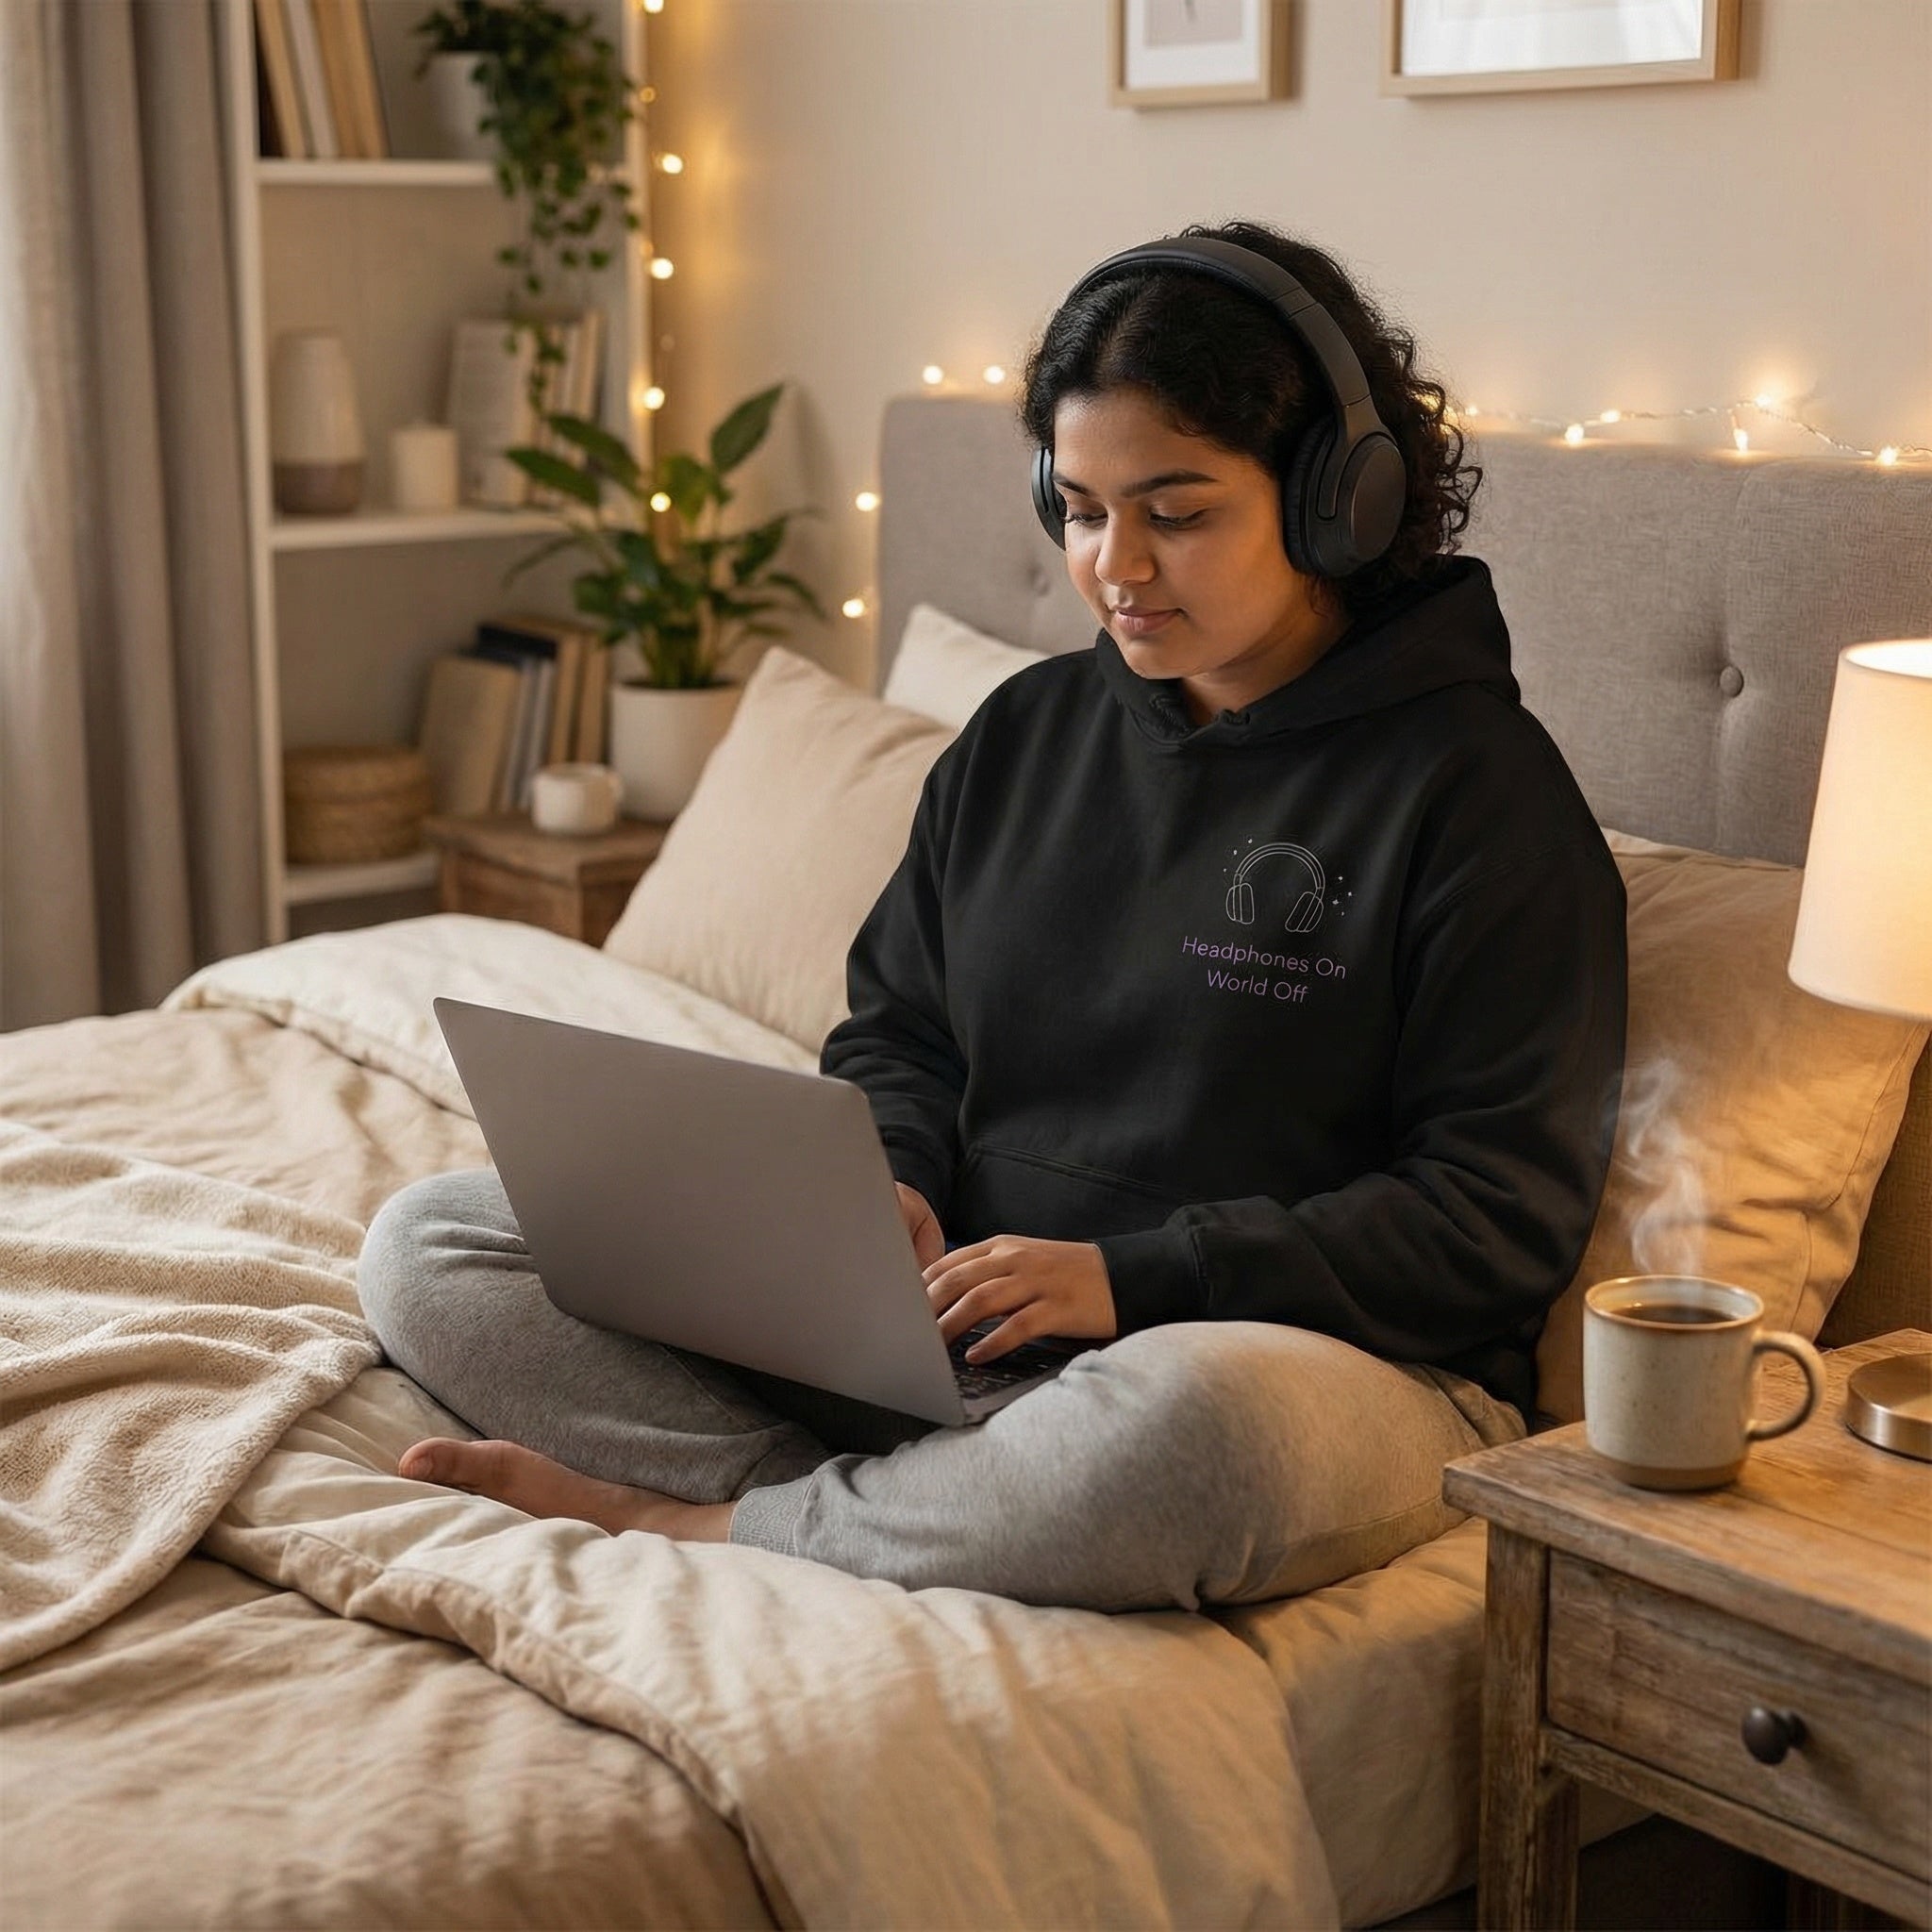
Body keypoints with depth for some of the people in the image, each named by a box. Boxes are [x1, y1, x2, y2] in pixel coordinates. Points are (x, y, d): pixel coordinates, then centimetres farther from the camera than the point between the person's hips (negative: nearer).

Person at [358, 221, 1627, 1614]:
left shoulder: (1476, 784, -6)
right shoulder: (1027, 731, 14)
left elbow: (1504, 1214, -10)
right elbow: (897, 1028, 20)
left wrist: (1131, 1279, -19)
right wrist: (890, 1186, -4)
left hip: (1331, 1355, -5)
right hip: (946, 1328, 6)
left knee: (1181, 1427, -45)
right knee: (428, 1244, -3)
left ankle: (704, 1520, -18)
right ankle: (895, 1506, -20)